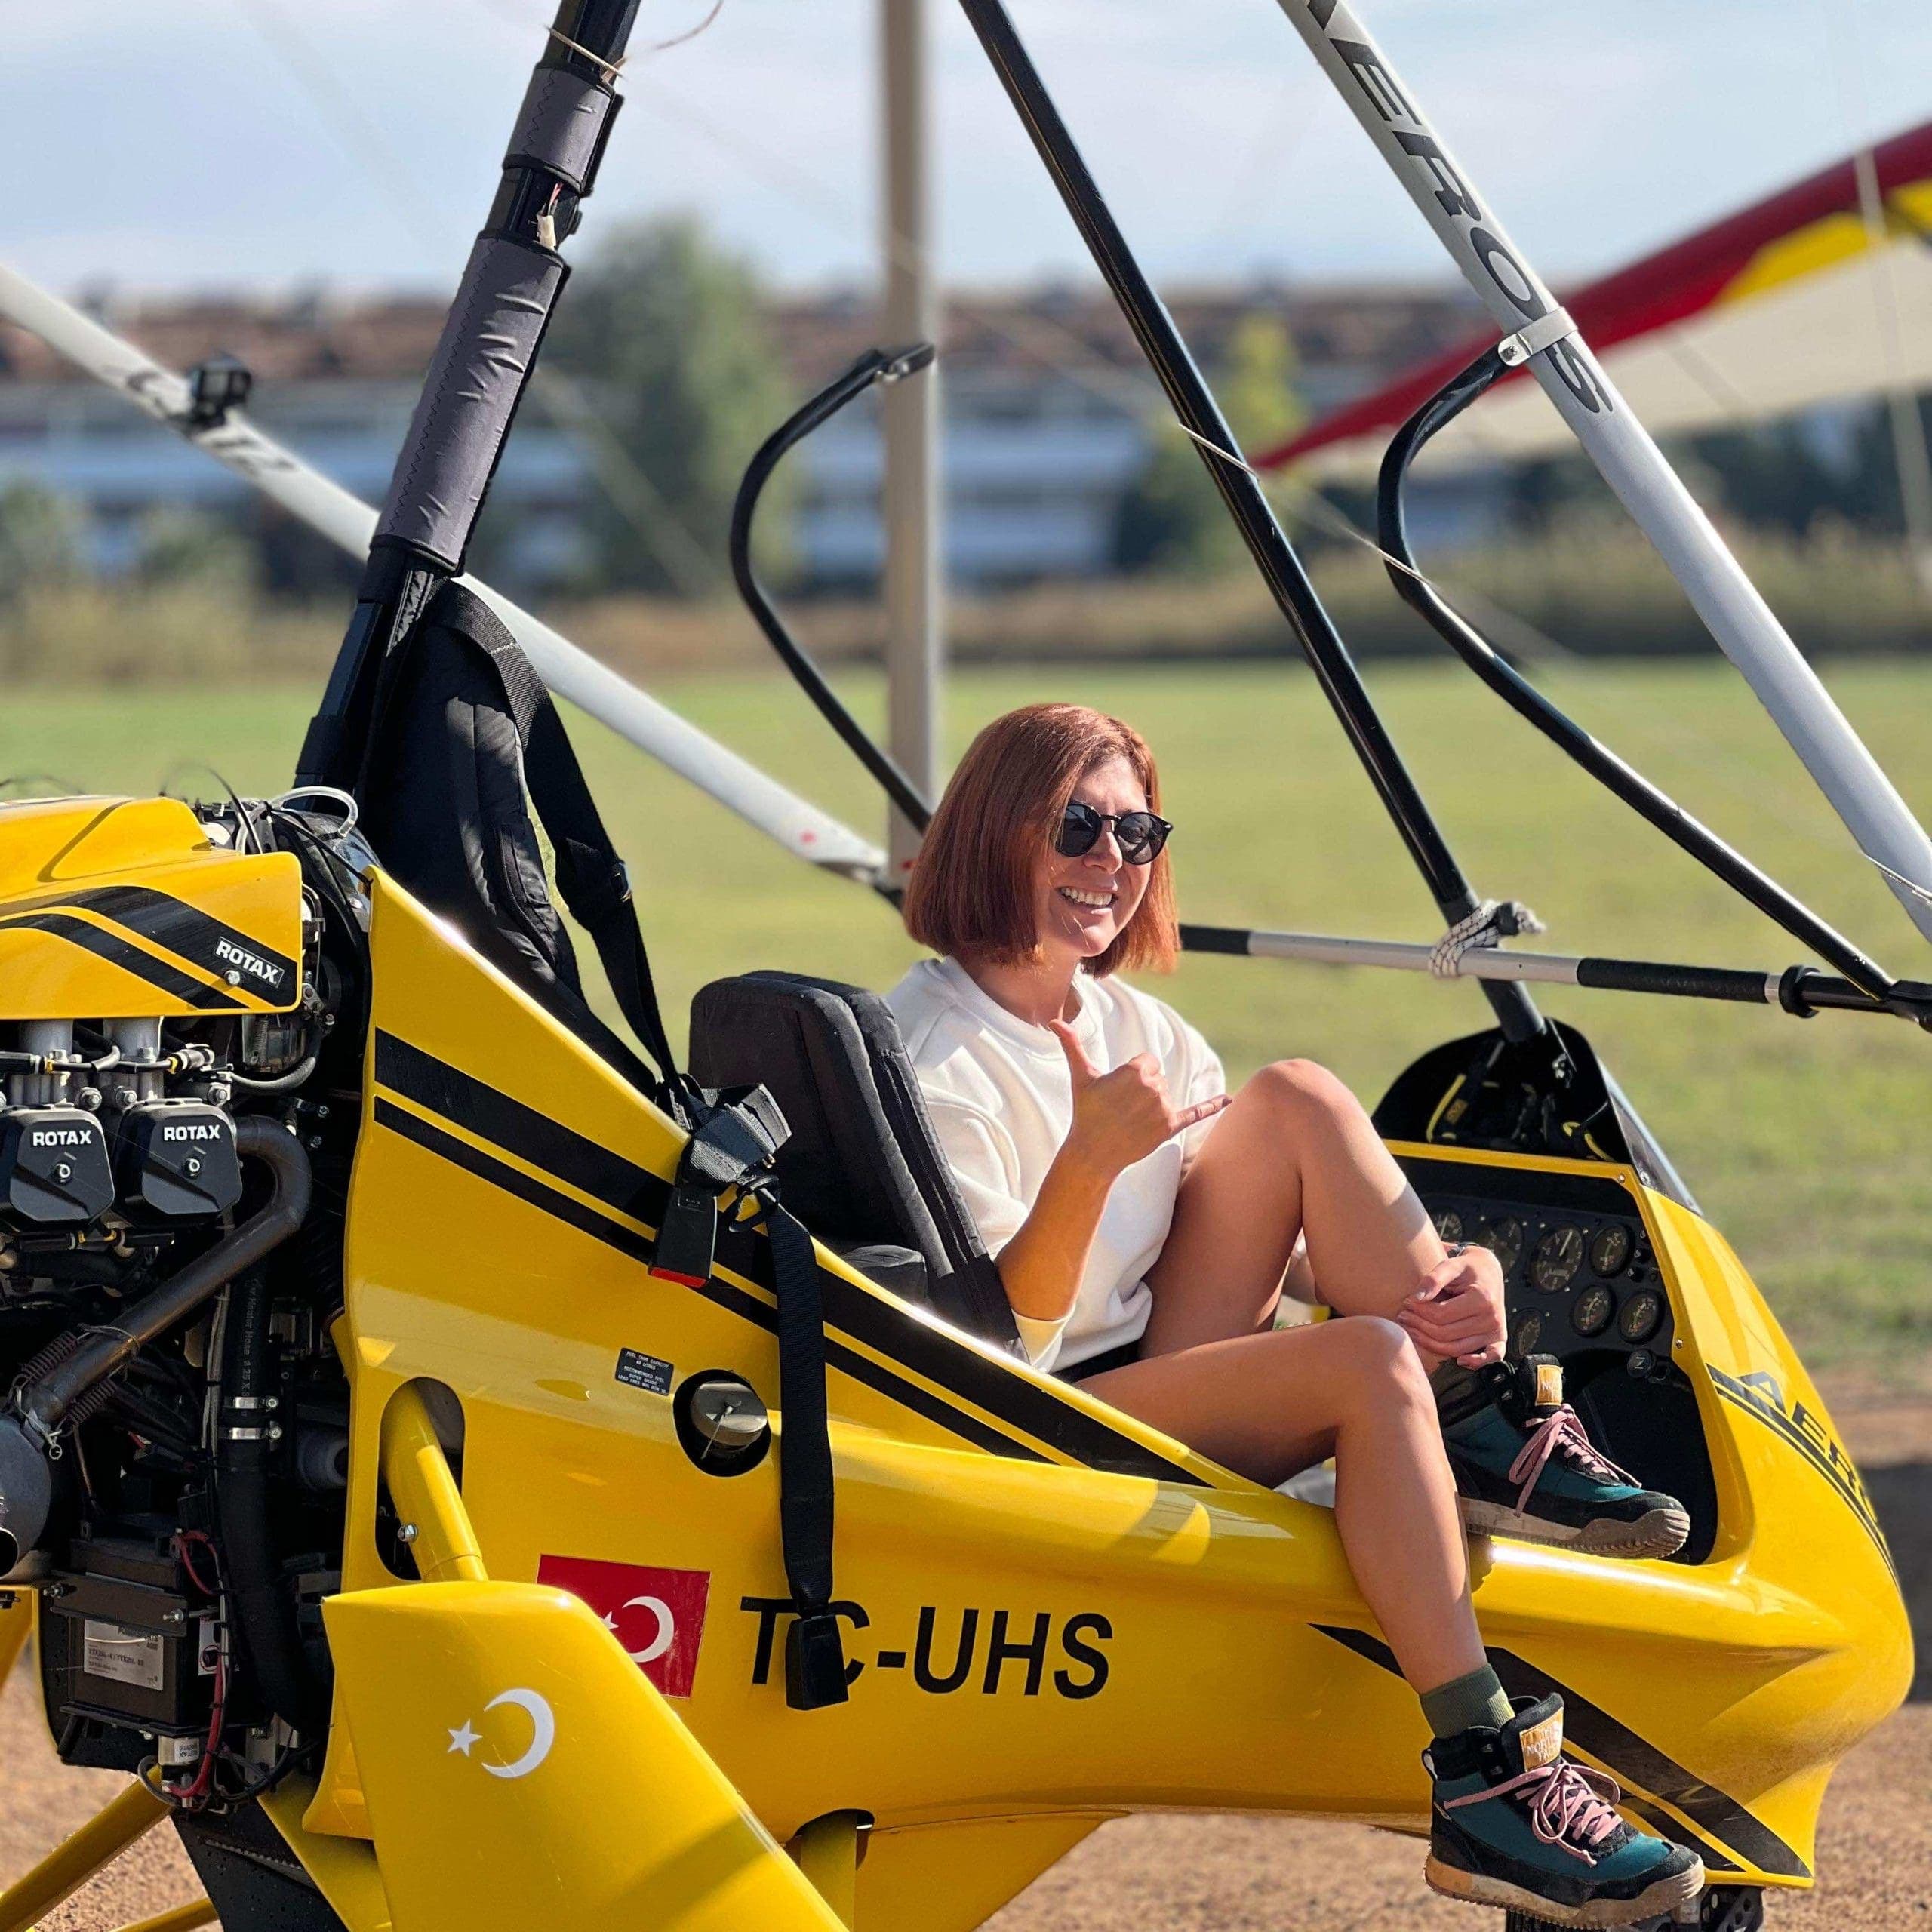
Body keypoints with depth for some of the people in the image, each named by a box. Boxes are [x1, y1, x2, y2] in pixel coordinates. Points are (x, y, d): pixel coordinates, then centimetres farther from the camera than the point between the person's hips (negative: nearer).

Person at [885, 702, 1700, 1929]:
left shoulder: (1136, 1026, 13)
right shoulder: (932, 1057, -12)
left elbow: (1271, 1244, 7)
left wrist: (1446, 1281, -13)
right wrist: (1092, 1159, -33)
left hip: (1165, 1381, 8)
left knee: (1295, 1102, -9)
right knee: (1370, 1367, -30)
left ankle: (1491, 1432, -13)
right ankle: (1483, 1786, -36)